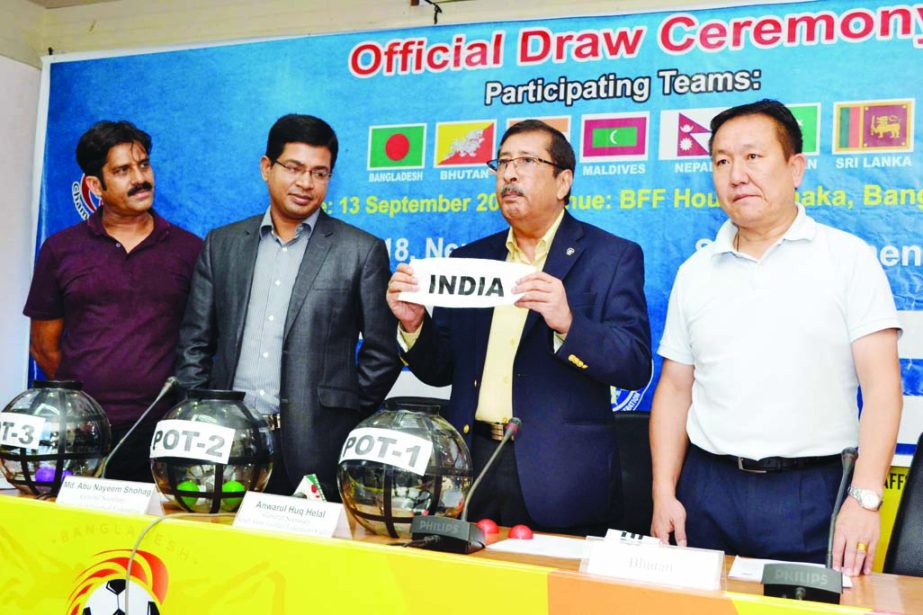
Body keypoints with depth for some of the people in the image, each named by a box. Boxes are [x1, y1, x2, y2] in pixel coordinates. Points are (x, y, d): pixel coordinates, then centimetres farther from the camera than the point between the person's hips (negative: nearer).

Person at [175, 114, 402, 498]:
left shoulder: (362, 251, 1)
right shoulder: (222, 244, 11)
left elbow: (382, 354, 2)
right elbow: (194, 344, 12)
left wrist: (344, 419, -1)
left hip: (314, 449, -2)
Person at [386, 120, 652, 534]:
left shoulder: (613, 257, 0)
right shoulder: (470, 260, 12)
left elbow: (636, 366, -10)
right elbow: (441, 370, 13)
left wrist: (567, 324, -27)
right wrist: (413, 324, -7)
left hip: (559, 477, -3)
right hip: (471, 465, 4)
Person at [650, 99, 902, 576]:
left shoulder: (849, 259, -1)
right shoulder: (695, 273, 8)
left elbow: (881, 385, -7)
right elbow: (675, 388, 9)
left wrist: (865, 499, -16)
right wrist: (664, 493, 0)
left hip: (811, 492, -3)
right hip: (709, 487, 3)